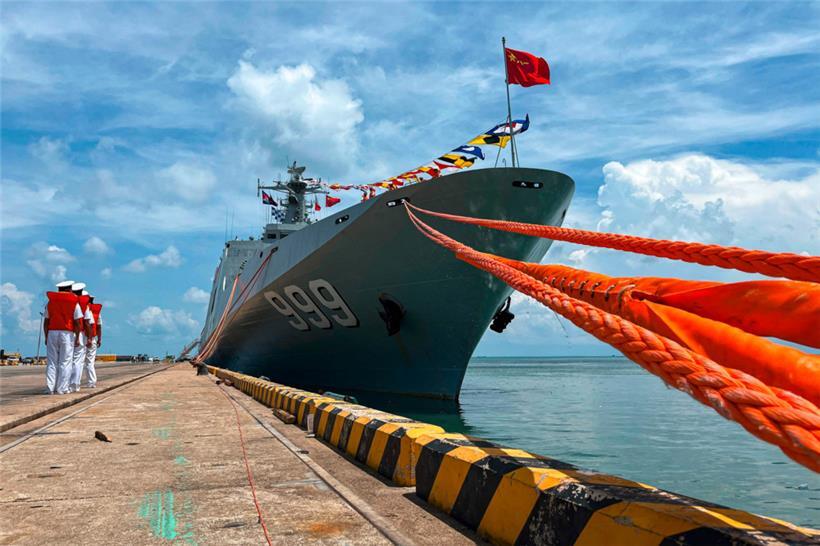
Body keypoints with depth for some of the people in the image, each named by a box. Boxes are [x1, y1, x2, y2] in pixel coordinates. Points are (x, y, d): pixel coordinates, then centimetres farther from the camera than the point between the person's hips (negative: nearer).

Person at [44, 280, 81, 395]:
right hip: (67, 334, -3)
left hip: (52, 333, 3)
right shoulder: (74, 303, 1)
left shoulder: (50, 302, 11)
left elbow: (46, 322, 8)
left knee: (51, 362, 6)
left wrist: (46, 337, 12)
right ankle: (62, 389, -2)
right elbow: (77, 323, -5)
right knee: (65, 362, -1)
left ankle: (50, 388, 1)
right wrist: (77, 338, -1)